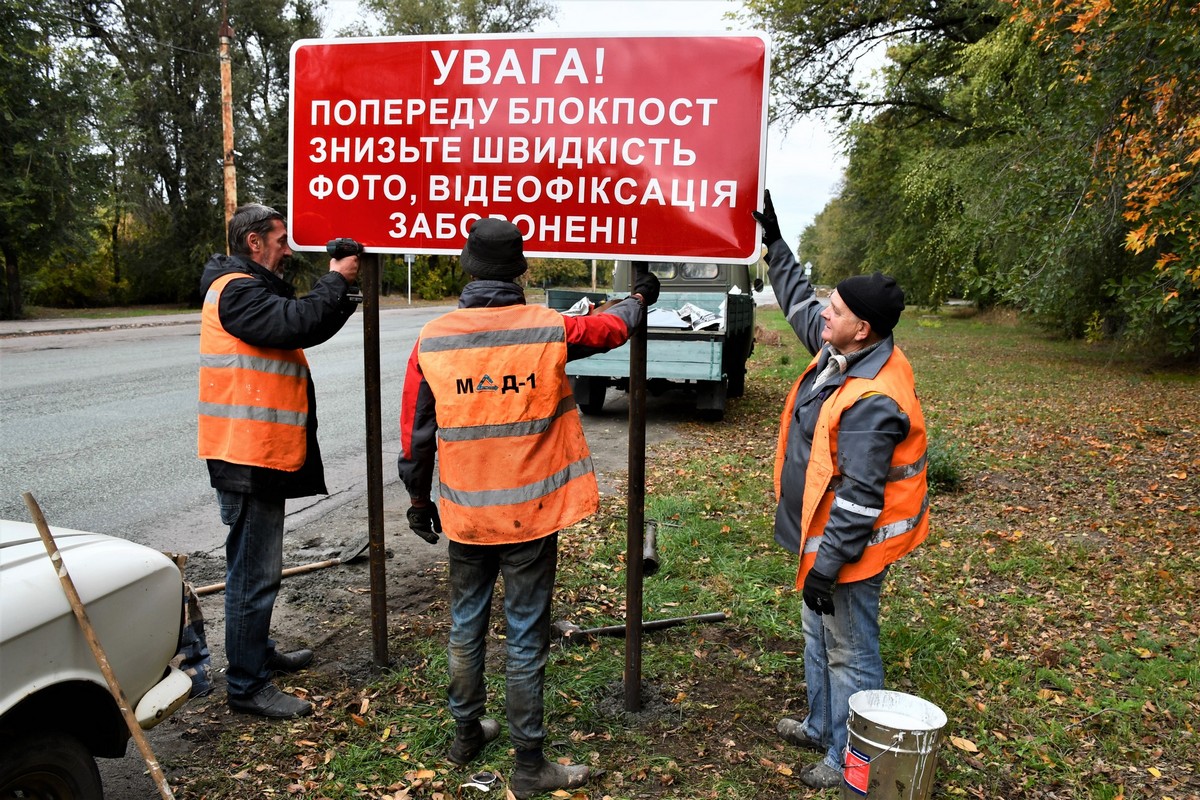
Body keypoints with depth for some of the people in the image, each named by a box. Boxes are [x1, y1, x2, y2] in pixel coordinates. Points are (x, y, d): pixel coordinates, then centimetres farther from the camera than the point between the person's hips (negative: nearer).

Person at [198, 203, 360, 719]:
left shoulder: (252, 289, 19)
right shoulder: (237, 290, -16)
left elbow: (307, 325, 17)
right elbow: (301, 323, -29)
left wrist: (343, 290, 5)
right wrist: (336, 280, -15)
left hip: (262, 454, 11)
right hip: (248, 457, -11)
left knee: (258, 566, 22)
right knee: (254, 573, -4)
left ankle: (259, 654, 38)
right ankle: (248, 687, 6)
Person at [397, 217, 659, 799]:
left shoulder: (432, 340, -6)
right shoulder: (549, 330, -11)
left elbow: (414, 434, 0)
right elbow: (611, 327, 9)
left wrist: (419, 500, 15)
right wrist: (640, 297, 32)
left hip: (465, 513, 3)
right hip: (531, 514, -2)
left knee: (466, 625, 20)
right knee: (525, 638, 7)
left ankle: (466, 734, 38)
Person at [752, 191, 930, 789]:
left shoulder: (872, 402, -31)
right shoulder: (842, 351, -2)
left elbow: (859, 499, -29)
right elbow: (799, 303, 16)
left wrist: (826, 565, -24)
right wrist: (774, 242, 16)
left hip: (849, 544, -10)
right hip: (826, 532, 10)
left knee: (849, 653, 7)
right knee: (818, 636, 25)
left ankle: (850, 760, 26)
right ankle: (822, 728, 44)